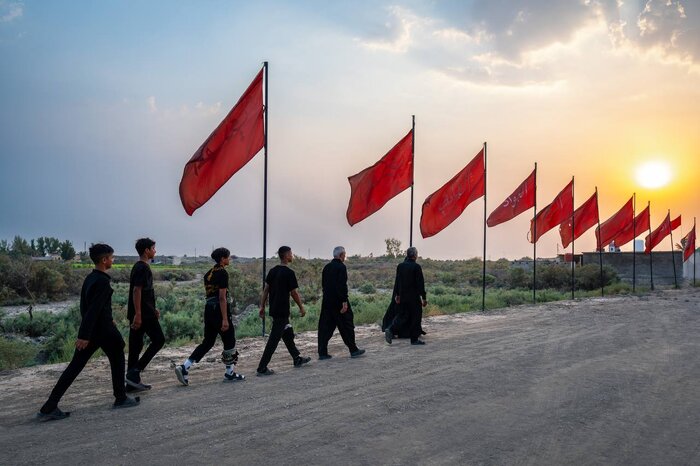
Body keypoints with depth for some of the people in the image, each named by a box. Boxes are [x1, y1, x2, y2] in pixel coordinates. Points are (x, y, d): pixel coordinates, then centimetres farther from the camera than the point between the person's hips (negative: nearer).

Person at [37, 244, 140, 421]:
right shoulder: (102, 282, -18)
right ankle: (121, 398, 22)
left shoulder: (90, 278, 10)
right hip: (103, 331, -8)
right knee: (117, 361, 13)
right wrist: (84, 336, -26)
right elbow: (94, 309, -24)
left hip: (88, 331, 8)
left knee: (74, 367, 6)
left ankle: (49, 408, 3)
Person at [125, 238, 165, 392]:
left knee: (135, 346, 9)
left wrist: (153, 309, 25)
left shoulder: (138, 267, 18)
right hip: (143, 313, -10)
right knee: (158, 340, -3)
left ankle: (132, 382, 12)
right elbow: (136, 291, -21)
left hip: (139, 313, 10)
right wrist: (138, 314, -25)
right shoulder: (143, 268, -13)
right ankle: (134, 372, -7)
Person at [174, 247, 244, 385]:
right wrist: (225, 319, -20)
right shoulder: (222, 273, -14)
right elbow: (222, 297, -19)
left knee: (207, 342, 12)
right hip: (219, 310, -8)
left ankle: (184, 367, 2)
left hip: (208, 308, 8)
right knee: (229, 342, 7)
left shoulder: (209, 273, 13)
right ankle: (230, 373, 17)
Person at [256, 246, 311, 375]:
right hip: (282, 311, -8)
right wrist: (301, 308, 0)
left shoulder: (272, 271, 7)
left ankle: (297, 359, 33)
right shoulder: (289, 273, -14)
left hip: (273, 310, 8)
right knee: (274, 339, -4)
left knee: (288, 334, 20)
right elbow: (294, 293, -11)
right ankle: (262, 368, -3)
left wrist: (262, 306, 13)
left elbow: (265, 290, 8)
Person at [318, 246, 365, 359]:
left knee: (325, 327, 7)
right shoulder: (341, 267, -12)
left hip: (326, 302, 7)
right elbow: (342, 285, -19)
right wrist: (344, 301, -18)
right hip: (338, 301, -7)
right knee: (346, 326, 4)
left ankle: (322, 352, 7)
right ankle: (353, 350, 11)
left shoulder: (326, 267, 11)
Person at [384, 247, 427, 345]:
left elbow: (397, 282, 9)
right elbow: (420, 283, -12)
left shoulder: (400, 266, 5)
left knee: (402, 315, 14)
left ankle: (390, 329, -6)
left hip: (402, 296, 5)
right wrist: (423, 298, -9)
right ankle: (414, 339, 10)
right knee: (416, 316, 6)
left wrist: (396, 295, 16)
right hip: (414, 297, -5)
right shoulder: (416, 267, -12)